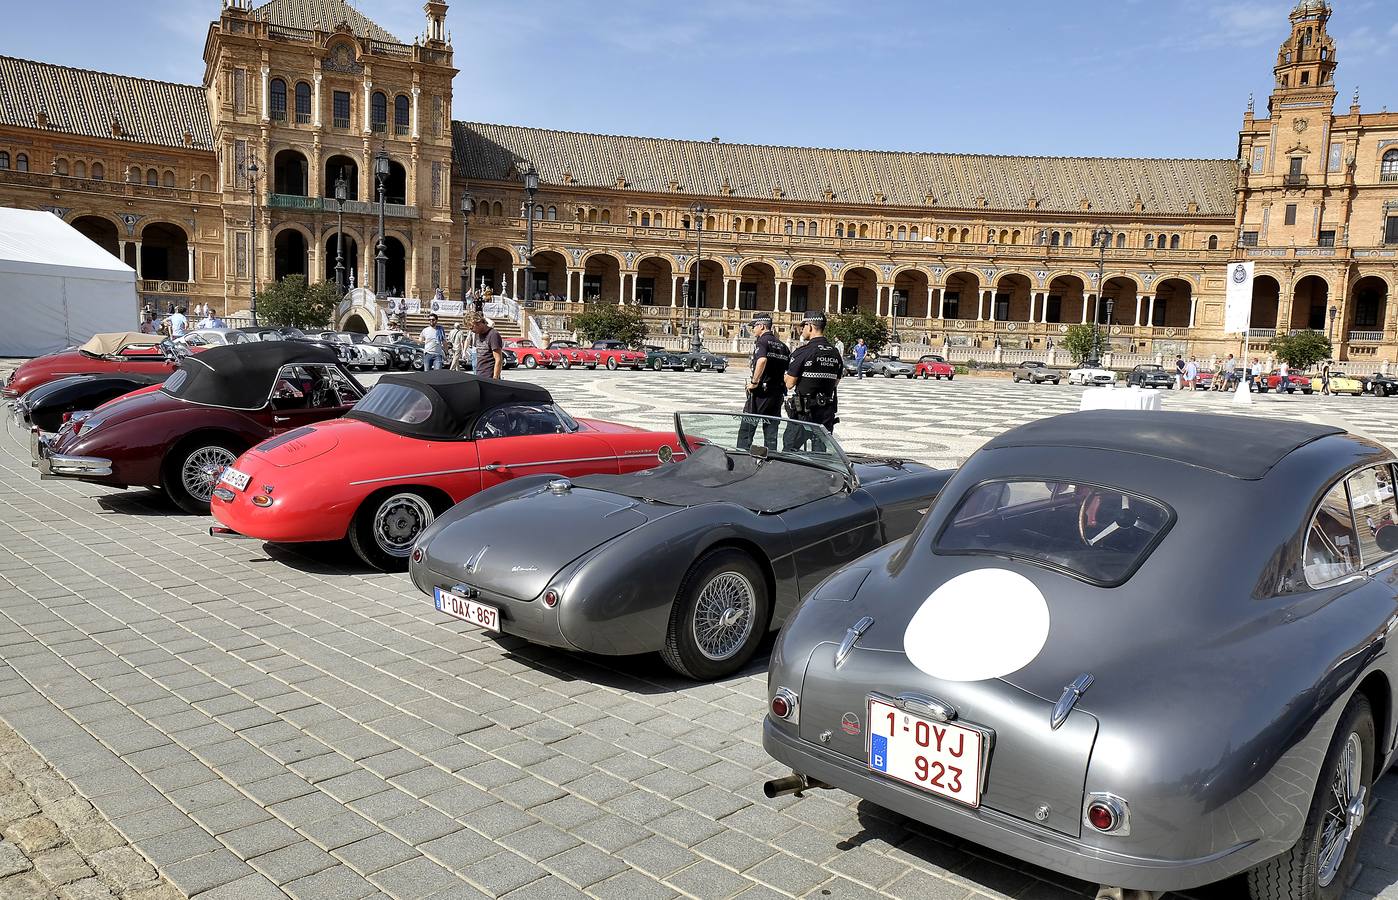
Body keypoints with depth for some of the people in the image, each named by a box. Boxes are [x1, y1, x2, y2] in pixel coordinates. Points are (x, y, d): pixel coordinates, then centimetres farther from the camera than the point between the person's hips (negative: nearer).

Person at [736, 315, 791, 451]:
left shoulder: (762, 341, -8)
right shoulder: (783, 346, 15)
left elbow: (762, 360, -29)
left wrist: (754, 382, -22)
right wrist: (781, 383, 16)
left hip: (760, 393, -7)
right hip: (778, 394, 7)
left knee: (746, 429, -1)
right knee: (771, 431, 11)